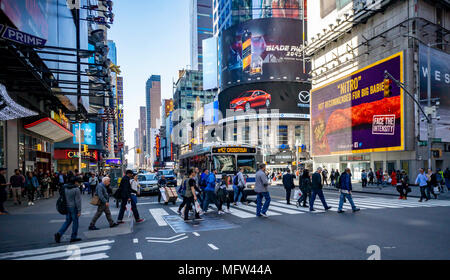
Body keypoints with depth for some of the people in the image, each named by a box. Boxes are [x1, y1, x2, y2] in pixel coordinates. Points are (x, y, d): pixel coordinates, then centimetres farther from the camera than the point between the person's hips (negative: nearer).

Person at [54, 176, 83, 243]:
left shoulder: (65, 188, 5)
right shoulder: (76, 189, -17)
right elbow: (78, 201, -17)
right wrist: (79, 211, -12)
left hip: (67, 207, 7)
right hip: (74, 208, -7)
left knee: (67, 221, 17)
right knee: (75, 222, 6)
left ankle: (59, 233, 2)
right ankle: (73, 237, 14)